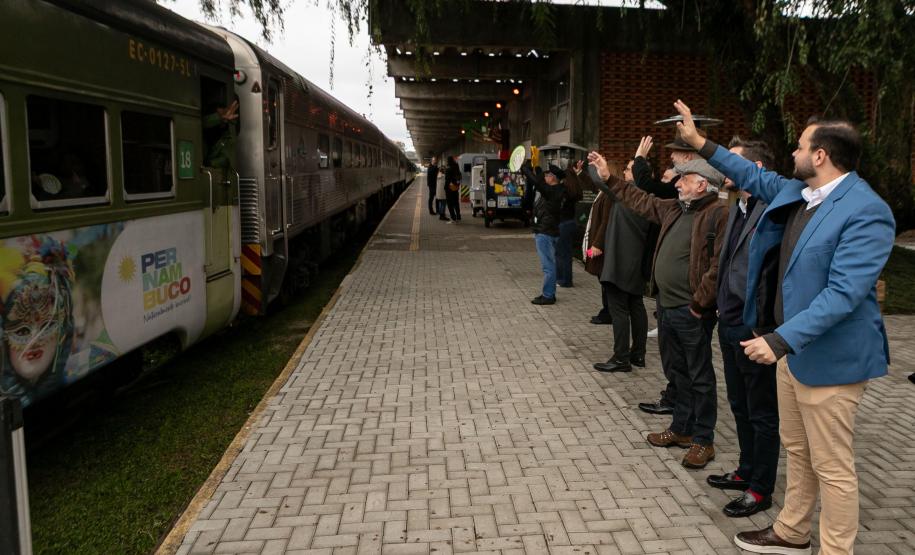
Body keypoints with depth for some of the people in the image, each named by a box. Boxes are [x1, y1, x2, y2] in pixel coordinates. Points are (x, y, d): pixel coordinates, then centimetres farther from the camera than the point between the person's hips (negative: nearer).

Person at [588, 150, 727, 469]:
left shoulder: (718, 215, -15)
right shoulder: (674, 209, 12)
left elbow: (719, 264, -22)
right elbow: (640, 201, 23)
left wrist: (699, 302, -19)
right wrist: (607, 178, 23)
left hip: (691, 313, -9)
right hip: (666, 306, 9)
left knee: (699, 377, 4)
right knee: (676, 372, 19)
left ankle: (703, 440, 16)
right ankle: (682, 429, 33)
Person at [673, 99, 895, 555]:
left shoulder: (865, 213, -22)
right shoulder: (797, 192, 5)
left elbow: (843, 293, -29)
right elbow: (755, 177, 23)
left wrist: (781, 340, -34)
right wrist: (699, 143, 22)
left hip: (830, 357, -9)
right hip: (793, 346, 9)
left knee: (832, 467, 4)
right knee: (797, 450, 22)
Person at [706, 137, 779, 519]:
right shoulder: (738, 209, 10)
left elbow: (774, 271, -21)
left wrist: (762, 326, -18)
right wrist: (721, 308, 13)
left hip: (755, 329, -9)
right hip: (730, 325, 9)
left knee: (762, 414, 8)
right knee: (740, 407, 21)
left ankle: (760, 490, 23)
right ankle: (747, 472, 38)